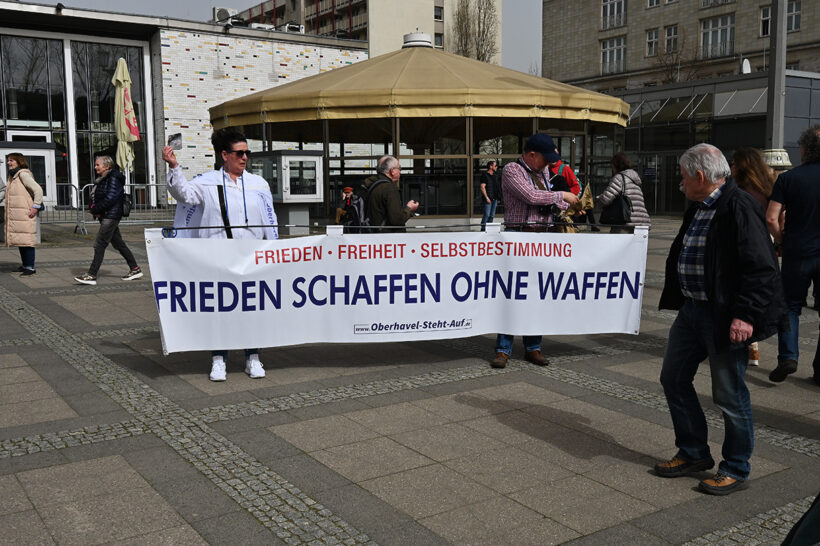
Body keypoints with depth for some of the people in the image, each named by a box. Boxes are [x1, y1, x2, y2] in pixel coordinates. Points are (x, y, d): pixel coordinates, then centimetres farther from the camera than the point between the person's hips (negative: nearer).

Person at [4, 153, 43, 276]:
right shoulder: (13, 176, 18)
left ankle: (30, 267, -6)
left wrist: (35, 207, -18)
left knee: (26, 240, -9)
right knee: (19, 240, 13)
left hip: (25, 215, -10)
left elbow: (38, 190, -18)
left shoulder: (24, 174, -11)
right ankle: (25, 265, 21)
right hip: (15, 216, 10)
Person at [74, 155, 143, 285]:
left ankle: (91, 275, -9)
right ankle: (135, 269, 19)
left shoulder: (114, 179, -12)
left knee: (99, 244, -10)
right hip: (105, 216, 10)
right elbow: (95, 198, 18)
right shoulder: (102, 180, 16)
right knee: (119, 244, 12)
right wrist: (93, 208, -3)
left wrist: (95, 209, -15)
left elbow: (110, 198, -21)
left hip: (111, 215, -10)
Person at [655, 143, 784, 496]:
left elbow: (761, 268, -21)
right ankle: (693, 454, 31)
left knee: (729, 396, 3)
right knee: (674, 379, 15)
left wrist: (745, 315, -25)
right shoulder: (698, 209, 11)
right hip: (690, 310, 10)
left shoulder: (739, 208, -17)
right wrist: (677, 301, 18)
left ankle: (736, 470, 21)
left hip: (724, 318, -10)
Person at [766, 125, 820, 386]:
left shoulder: (789, 178, -5)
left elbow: (771, 218, -11)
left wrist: (781, 241, 4)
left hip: (797, 254, -1)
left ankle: (788, 356, -2)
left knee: (790, 305, 13)